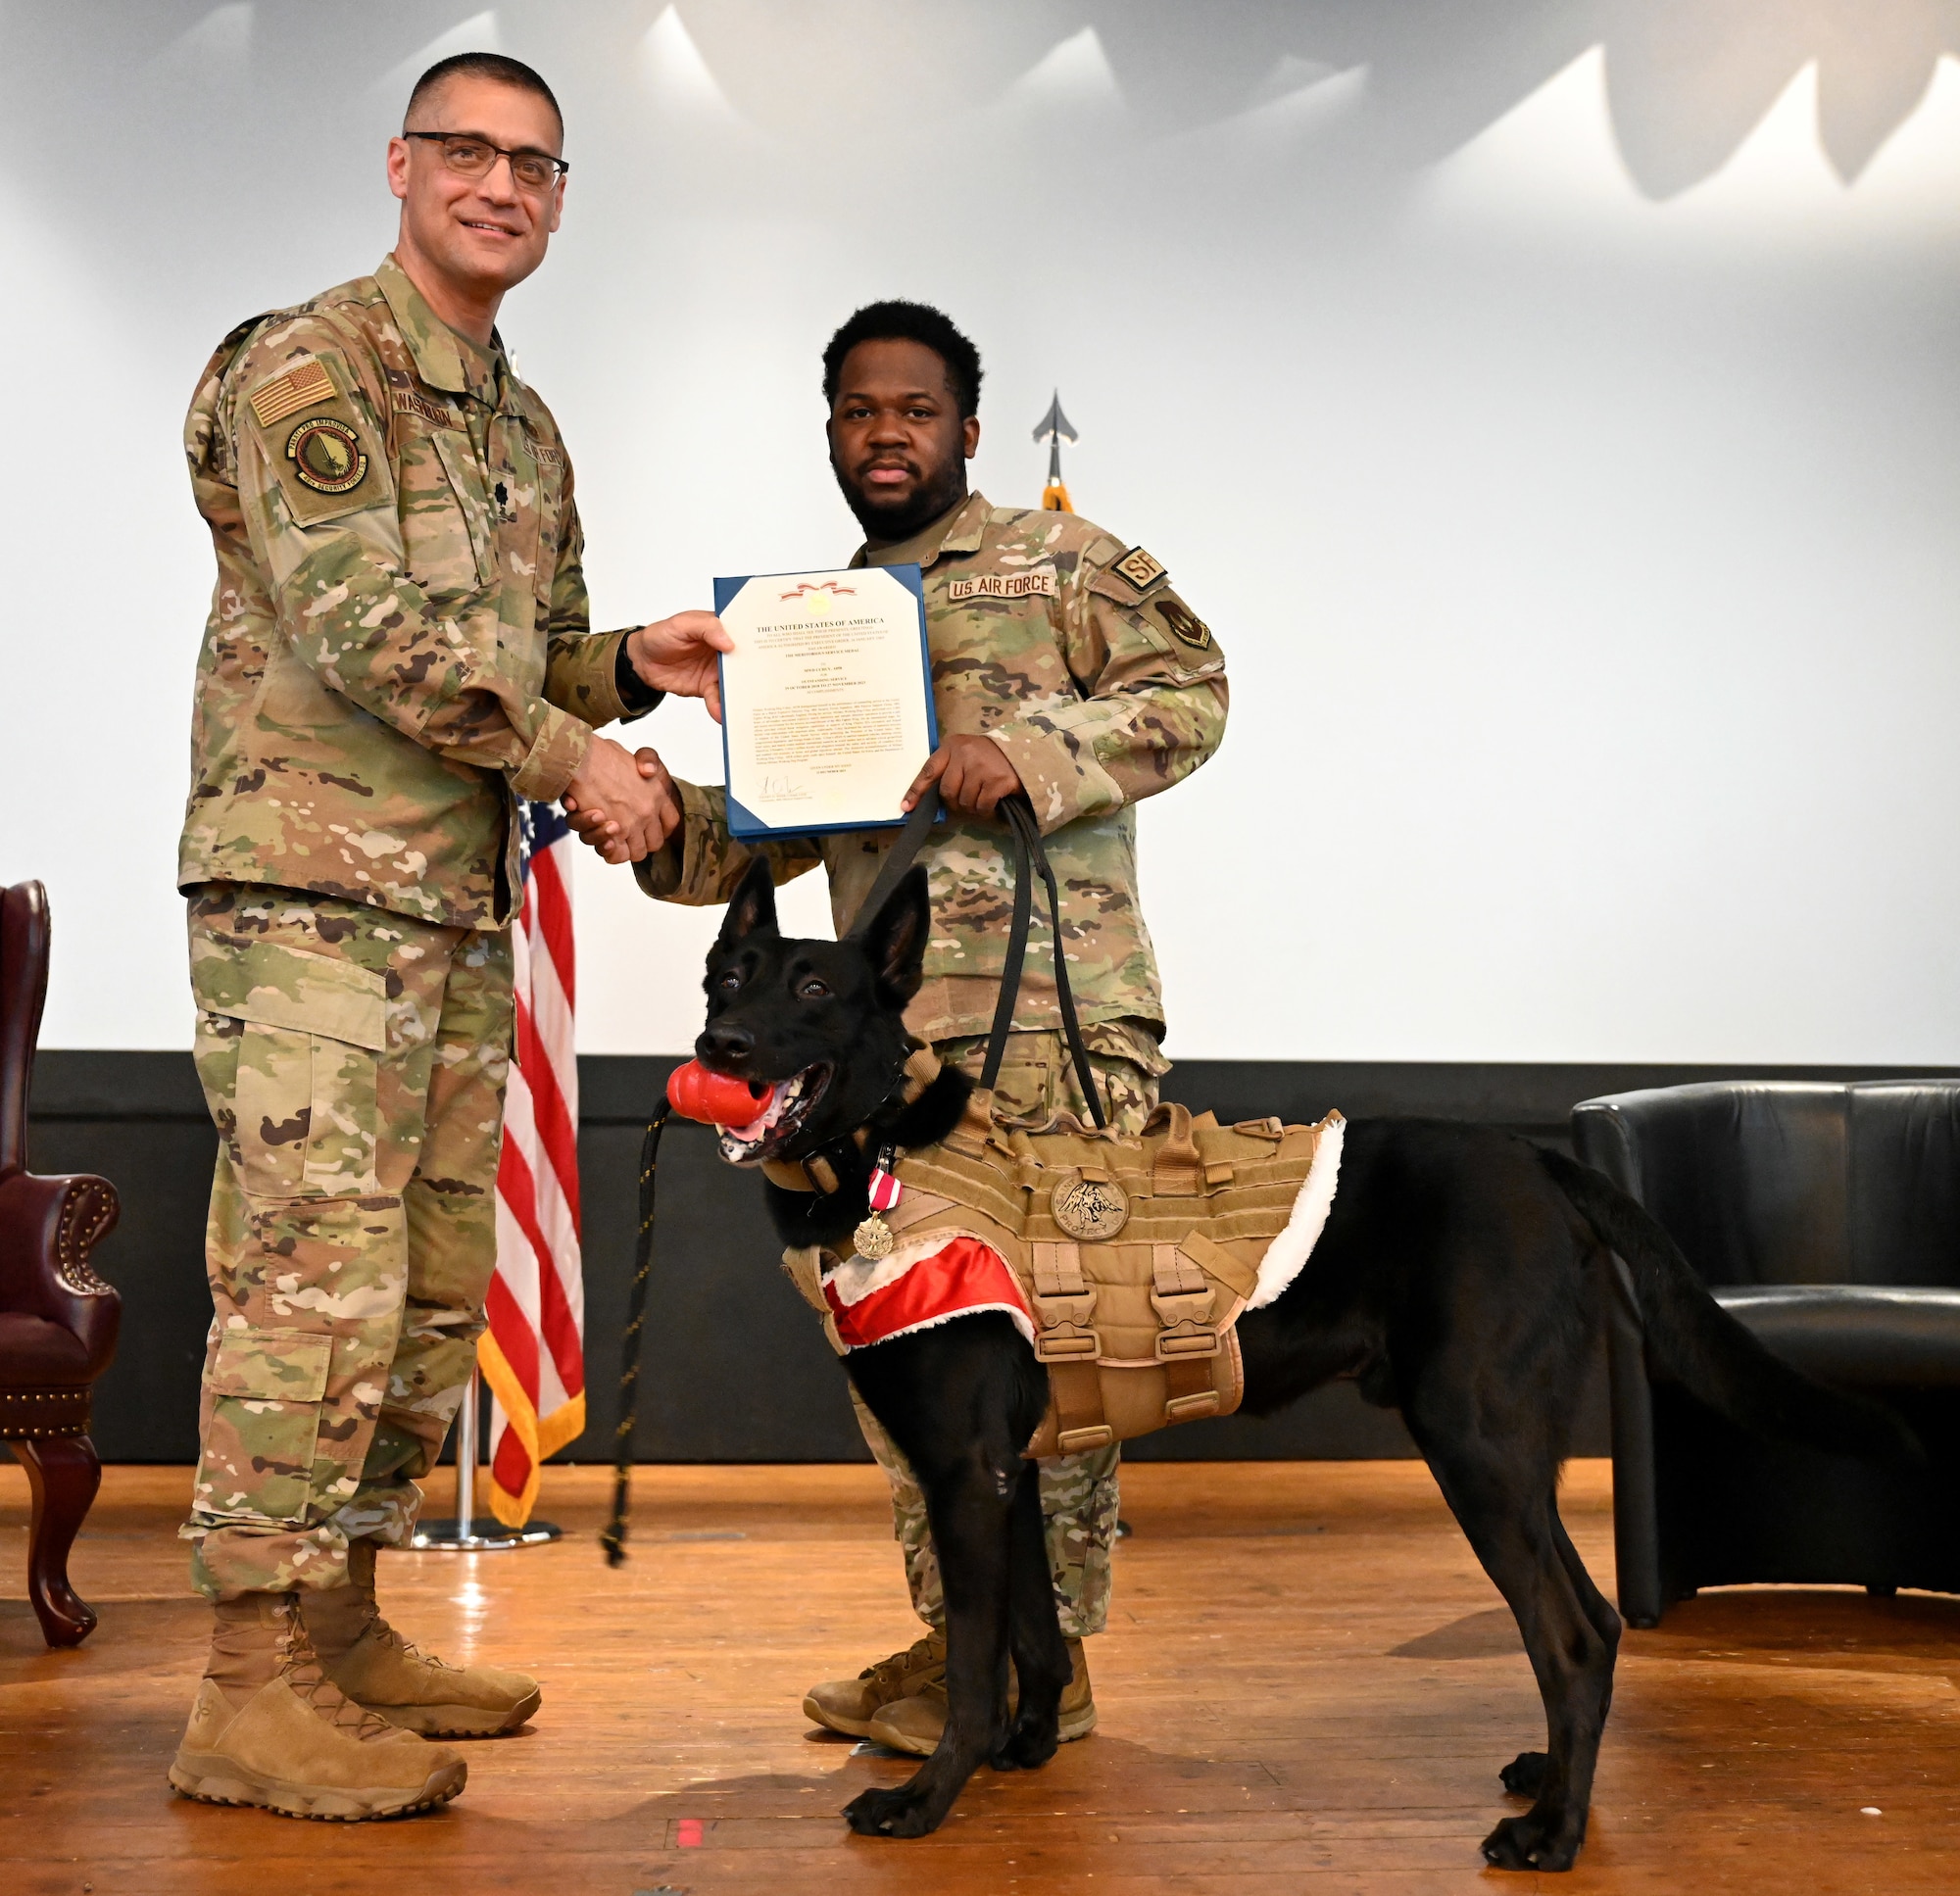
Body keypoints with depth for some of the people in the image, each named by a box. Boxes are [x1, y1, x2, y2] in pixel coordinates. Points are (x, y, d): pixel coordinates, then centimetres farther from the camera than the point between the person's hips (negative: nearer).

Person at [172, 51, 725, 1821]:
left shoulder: (526, 429, 21)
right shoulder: (309, 363, -5)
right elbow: (359, 623, -16)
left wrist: (629, 663, 5)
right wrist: (571, 751, -12)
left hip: (463, 913, 9)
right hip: (312, 889, -9)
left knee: (434, 1293, 10)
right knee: (313, 1279, -11)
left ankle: (344, 1634, 21)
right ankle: (253, 1691, -6)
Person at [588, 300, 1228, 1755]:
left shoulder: (1055, 558, 5)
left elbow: (1191, 686, -3)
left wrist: (1033, 751, -16)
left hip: (1056, 1019, -6)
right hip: (896, 1036, 7)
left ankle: (1049, 1655, 3)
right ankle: (956, 1633, 20)